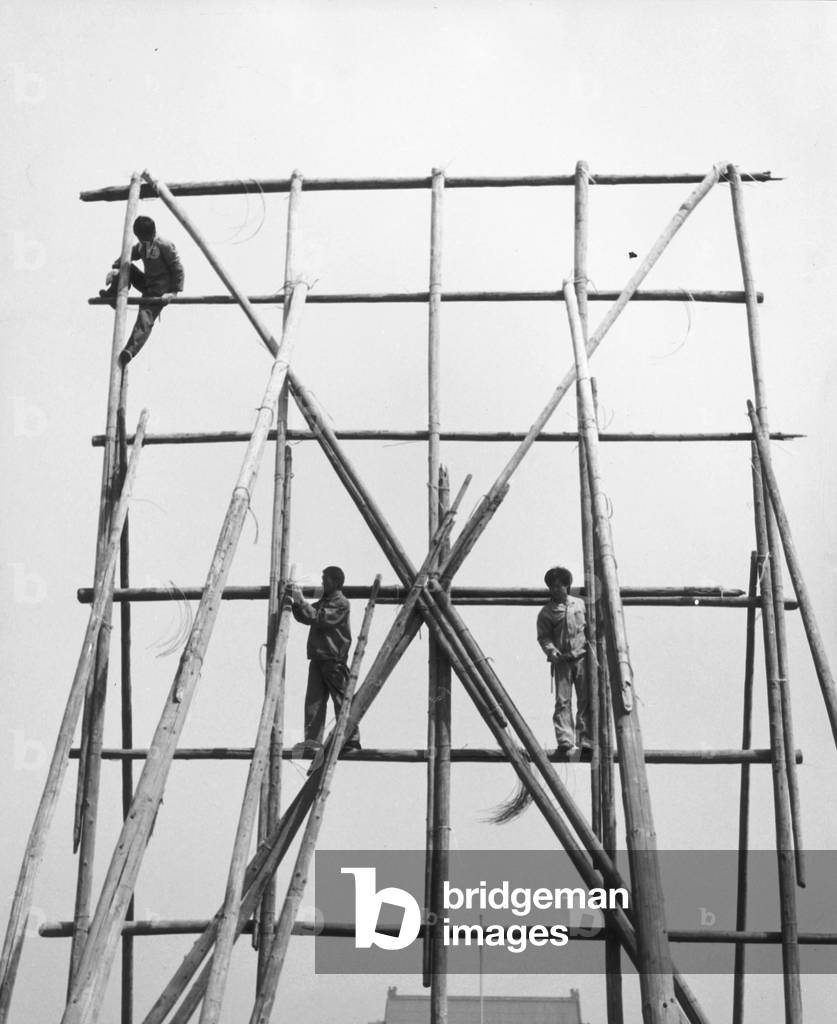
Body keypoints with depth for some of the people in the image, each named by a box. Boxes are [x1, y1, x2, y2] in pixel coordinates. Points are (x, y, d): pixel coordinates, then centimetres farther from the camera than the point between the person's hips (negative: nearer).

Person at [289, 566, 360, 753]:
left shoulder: (340, 602, -7)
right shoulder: (324, 601, 19)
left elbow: (318, 618, -18)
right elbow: (304, 617, 24)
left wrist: (301, 601, -15)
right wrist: (295, 603, 9)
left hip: (334, 658, -8)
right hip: (318, 658, 8)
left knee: (342, 700, -3)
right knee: (314, 700, 1)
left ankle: (351, 741, 3)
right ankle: (312, 740, 0)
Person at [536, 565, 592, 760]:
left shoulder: (580, 604, 14)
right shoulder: (546, 612, 6)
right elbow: (543, 636, 2)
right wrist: (551, 650, -16)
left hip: (582, 658, 2)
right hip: (562, 660, -2)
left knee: (585, 702, -2)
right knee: (562, 702, -8)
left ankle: (585, 742, 0)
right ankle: (565, 742, -11)